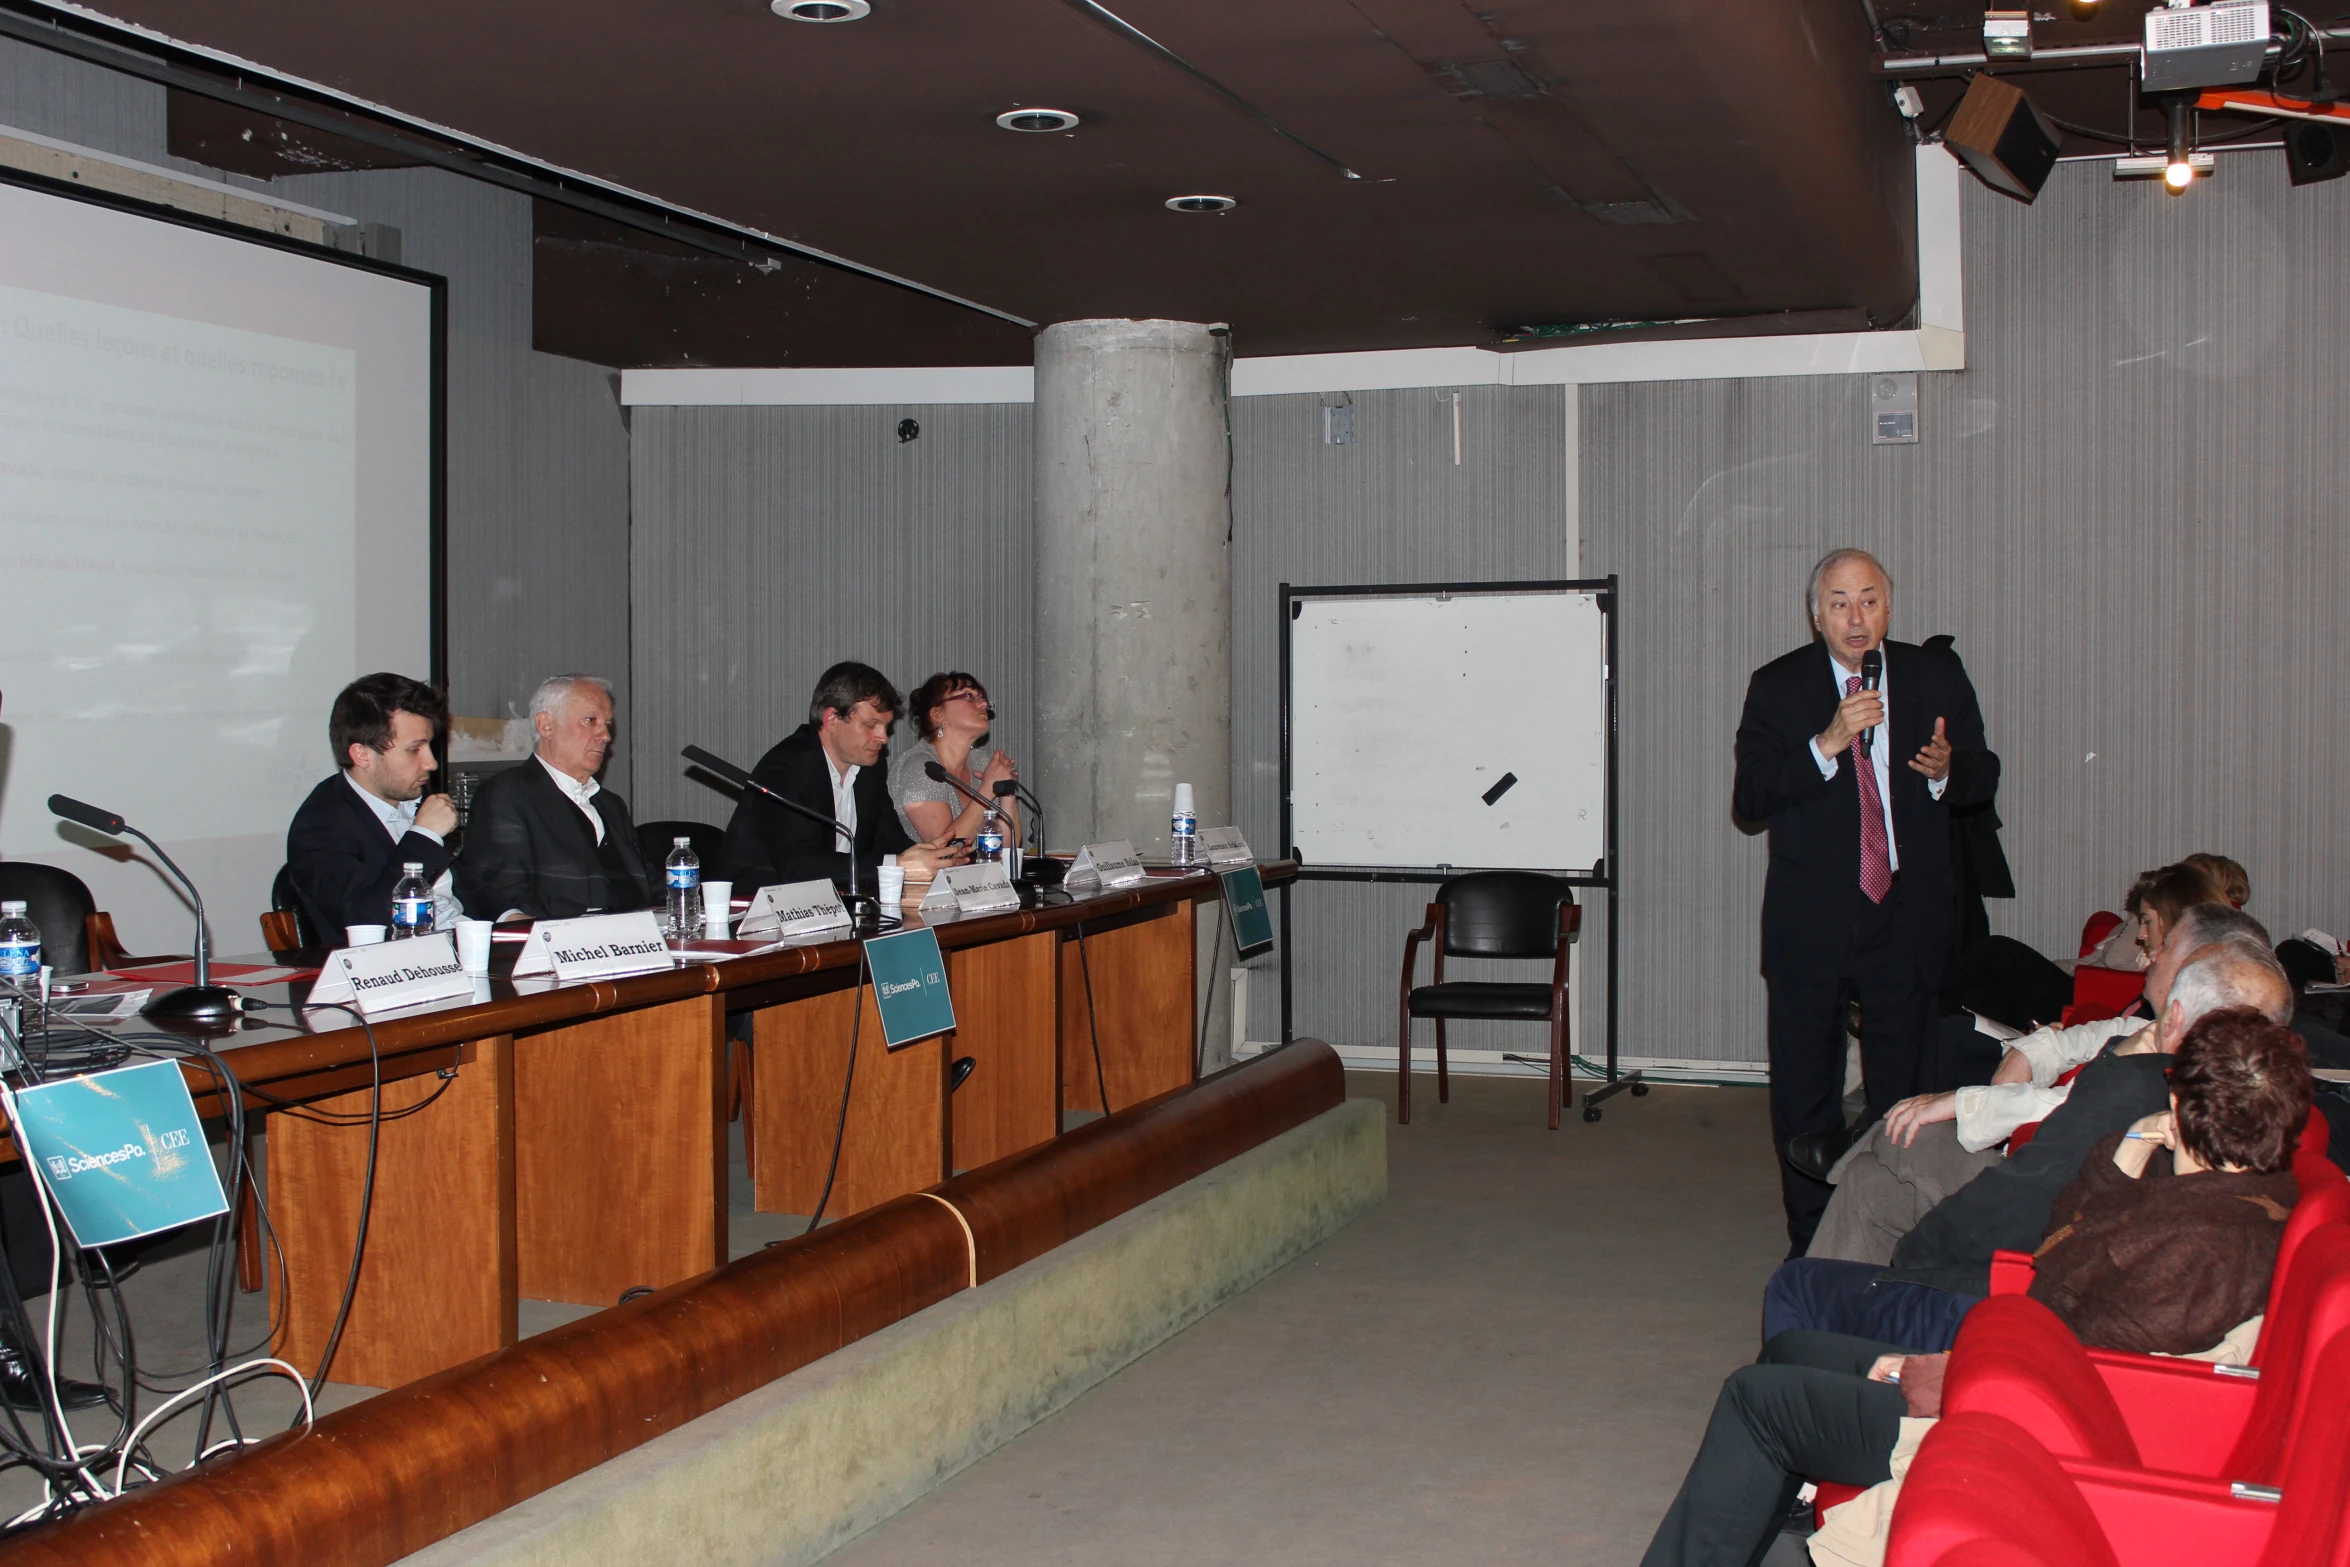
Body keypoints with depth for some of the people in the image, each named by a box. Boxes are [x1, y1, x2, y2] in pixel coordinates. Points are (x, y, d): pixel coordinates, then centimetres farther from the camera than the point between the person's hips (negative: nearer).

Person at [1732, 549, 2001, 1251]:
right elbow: (1749, 798, -9)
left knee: (1905, 1090, 4)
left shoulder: (1937, 679, 5)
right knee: (1805, 1094, 6)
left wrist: (1947, 767, -13)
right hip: (1811, 922, -1)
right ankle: (1812, 1242, 18)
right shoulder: (1777, 687, 0)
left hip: (1909, 917, 1)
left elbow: (1983, 779, 10)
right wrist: (1826, 745, -22)